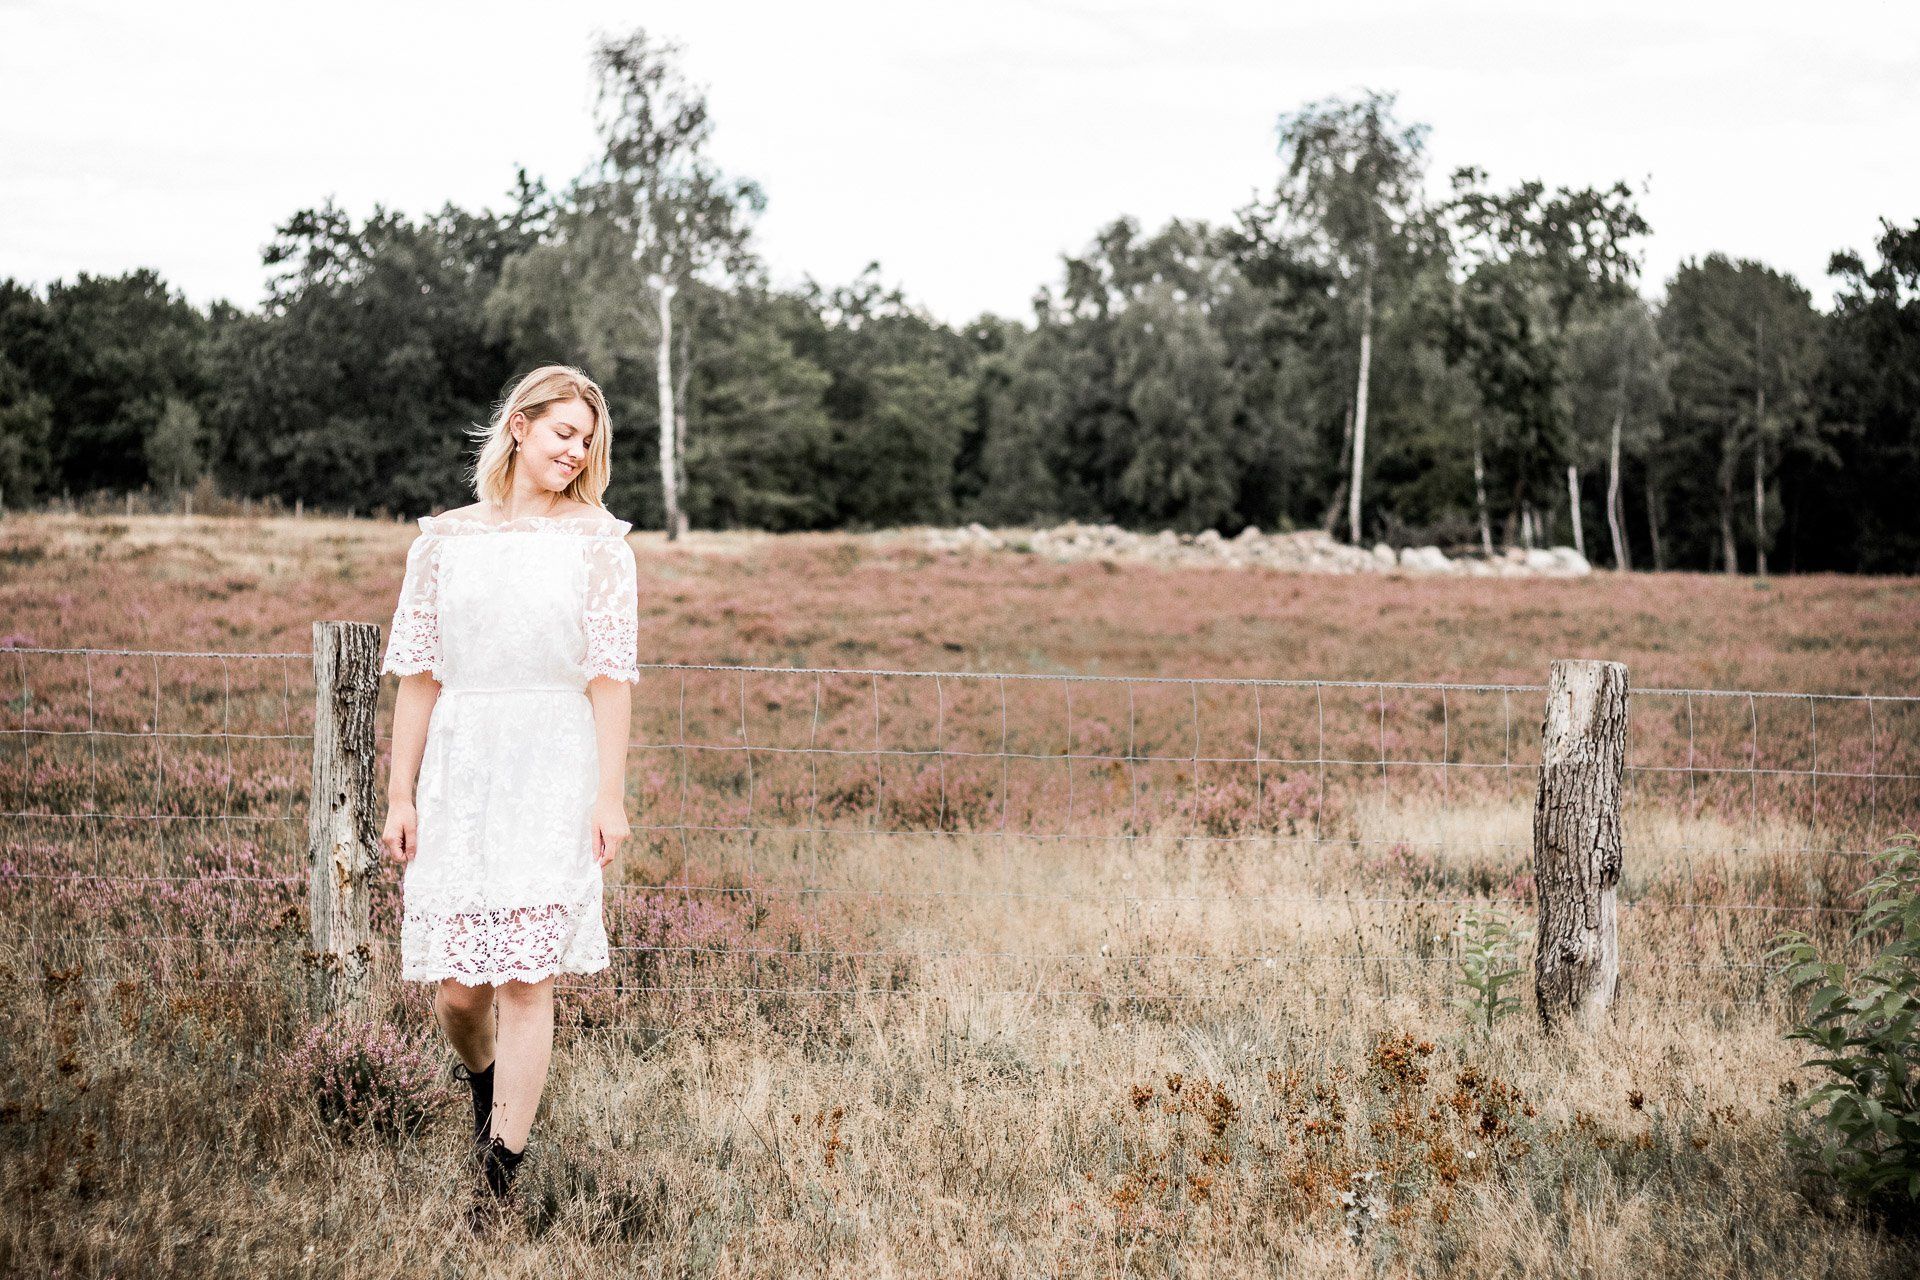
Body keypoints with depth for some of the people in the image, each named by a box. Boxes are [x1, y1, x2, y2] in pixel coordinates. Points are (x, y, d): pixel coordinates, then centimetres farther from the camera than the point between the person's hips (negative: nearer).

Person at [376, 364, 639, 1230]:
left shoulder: (598, 542, 4)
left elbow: (610, 677, 0)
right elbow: (419, 673, 8)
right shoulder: (444, 540, 8)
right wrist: (400, 794, 4)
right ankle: (483, 1080, 36)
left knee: (525, 977, -6)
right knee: (456, 987, 2)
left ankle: (501, 1173, 2)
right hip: (460, 768, 2)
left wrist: (609, 797, -6)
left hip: (554, 773, -2)